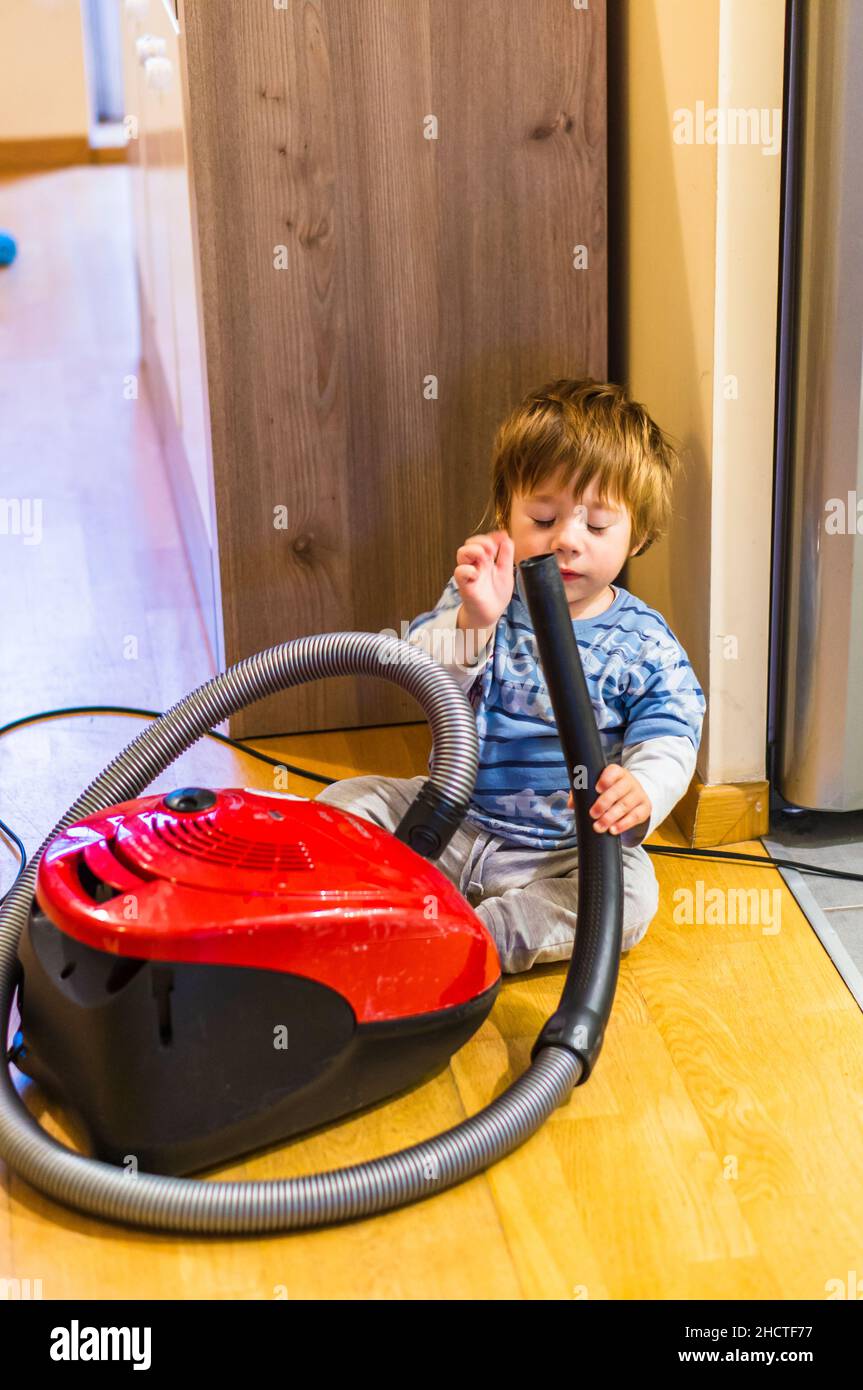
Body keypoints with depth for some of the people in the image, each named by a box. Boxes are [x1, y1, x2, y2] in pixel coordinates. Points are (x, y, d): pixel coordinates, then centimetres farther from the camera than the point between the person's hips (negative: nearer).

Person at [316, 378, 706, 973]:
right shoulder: (485, 596, -4)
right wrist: (471, 622, -38)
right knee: (347, 799, -8)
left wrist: (641, 791, -40)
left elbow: (667, 743, -15)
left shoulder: (644, 644, -7)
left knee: (630, 895, -29)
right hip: (456, 819, 3)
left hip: (562, 851, -2)